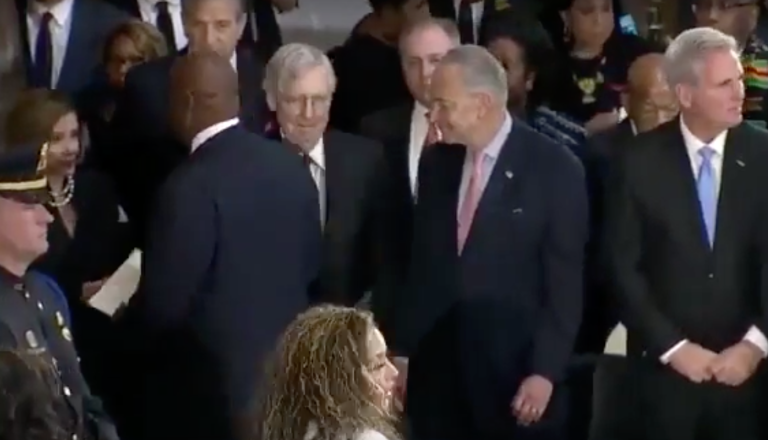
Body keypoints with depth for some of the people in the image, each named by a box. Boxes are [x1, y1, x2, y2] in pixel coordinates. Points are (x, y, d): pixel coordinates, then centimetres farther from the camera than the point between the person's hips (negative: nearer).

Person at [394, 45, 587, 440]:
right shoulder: (436, 162, 7)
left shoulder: (554, 168, -8)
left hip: (515, 370, -4)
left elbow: (565, 283, -9)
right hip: (438, 367, 4)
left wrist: (544, 371, -14)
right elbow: (421, 264, 13)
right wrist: (401, 348, 8)